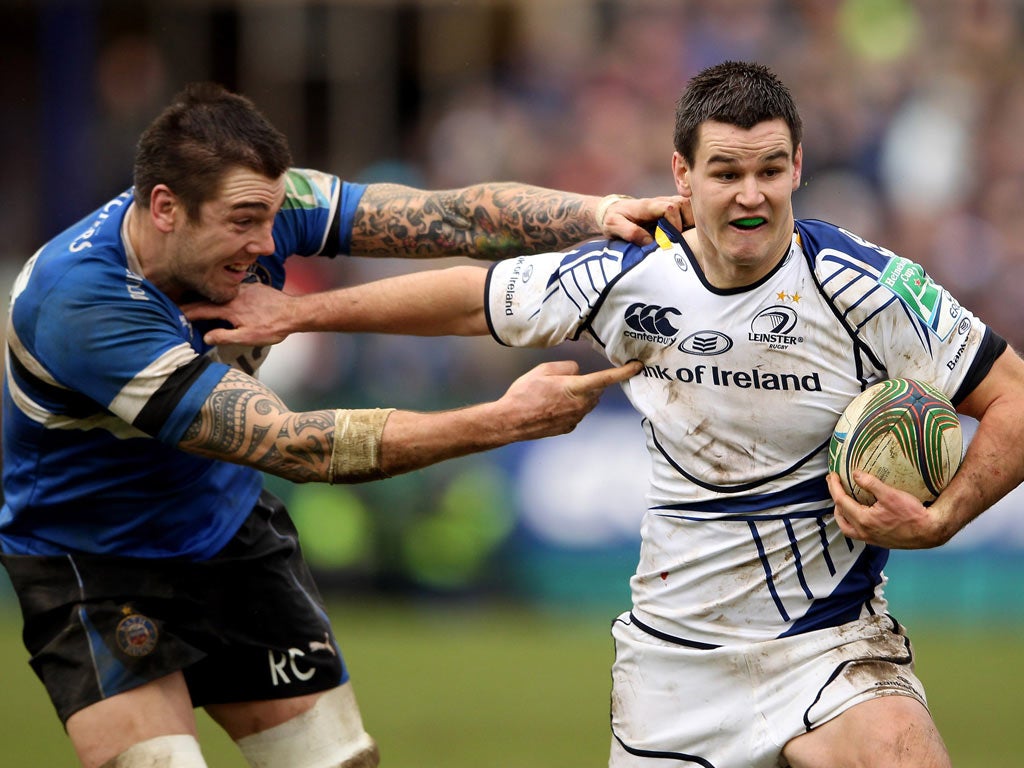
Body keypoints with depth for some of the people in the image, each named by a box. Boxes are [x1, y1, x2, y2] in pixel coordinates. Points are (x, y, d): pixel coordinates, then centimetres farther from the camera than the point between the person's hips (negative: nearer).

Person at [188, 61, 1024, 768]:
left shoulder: (866, 287, -14)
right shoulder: (627, 280, -4)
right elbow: (472, 298, 11)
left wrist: (936, 521, -21)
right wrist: (298, 312, 15)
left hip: (828, 643, -3)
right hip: (672, 649, 3)